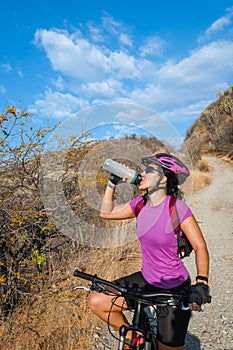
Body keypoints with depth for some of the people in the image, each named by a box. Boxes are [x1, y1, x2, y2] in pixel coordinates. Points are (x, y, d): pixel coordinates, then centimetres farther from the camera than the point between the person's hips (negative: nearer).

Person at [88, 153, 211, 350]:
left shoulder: (177, 207, -22)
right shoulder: (141, 203, -5)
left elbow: (200, 247, -18)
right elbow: (106, 212, 4)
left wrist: (201, 284, -28)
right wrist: (112, 183, -3)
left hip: (175, 289, -5)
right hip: (146, 281, 5)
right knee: (96, 301, -2)